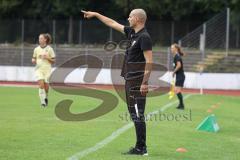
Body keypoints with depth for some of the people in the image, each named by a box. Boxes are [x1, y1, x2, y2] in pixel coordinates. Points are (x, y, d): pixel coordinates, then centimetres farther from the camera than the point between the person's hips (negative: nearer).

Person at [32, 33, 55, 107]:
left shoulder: (49, 49, 0)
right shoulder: (36, 49, 7)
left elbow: (53, 61, 3)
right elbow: (34, 58, 18)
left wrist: (47, 58, -15)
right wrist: (33, 60, -5)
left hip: (47, 69, -1)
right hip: (39, 68, 1)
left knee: (46, 86, 1)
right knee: (41, 84, -17)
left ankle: (46, 97, 33)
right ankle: (43, 101, -14)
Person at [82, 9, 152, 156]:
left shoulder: (144, 37, -13)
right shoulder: (132, 33, 14)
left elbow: (149, 61, -19)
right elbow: (113, 24, 26)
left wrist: (145, 82, -23)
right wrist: (96, 15, 32)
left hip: (138, 81, -10)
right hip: (130, 80, 10)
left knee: (138, 114, -9)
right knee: (134, 114, 10)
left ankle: (141, 148, -8)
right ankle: (140, 147, 14)